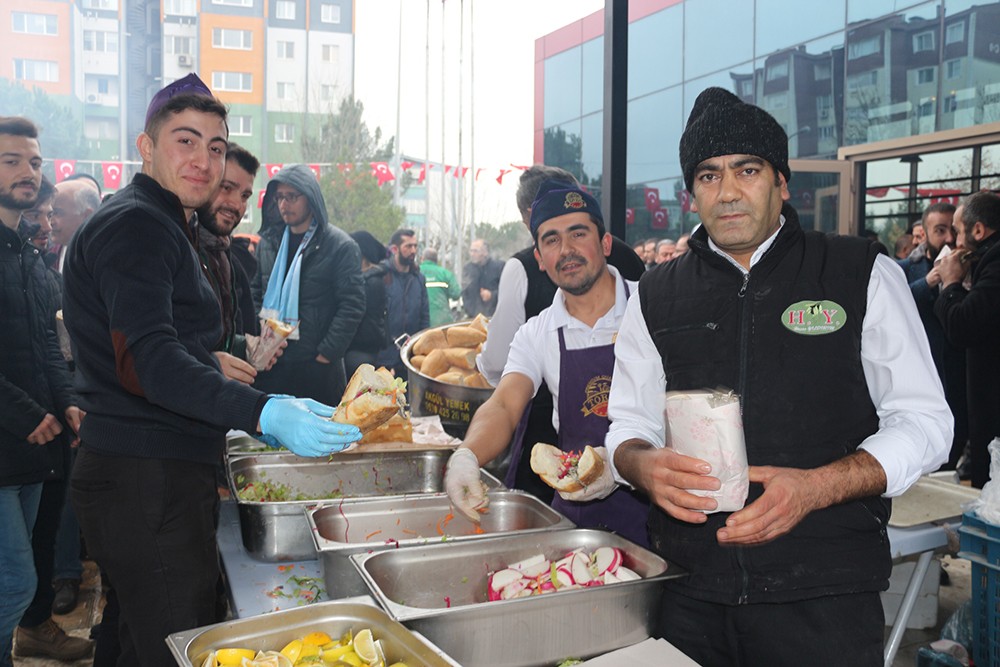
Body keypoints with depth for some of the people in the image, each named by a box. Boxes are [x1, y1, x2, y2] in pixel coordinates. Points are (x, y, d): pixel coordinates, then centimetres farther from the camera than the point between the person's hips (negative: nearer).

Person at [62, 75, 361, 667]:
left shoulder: (167, 228, 21)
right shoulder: (135, 225, -13)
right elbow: (146, 361, -27)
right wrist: (264, 413, -35)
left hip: (168, 478, 10)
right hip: (145, 485, -10)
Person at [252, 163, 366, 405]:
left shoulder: (340, 246, -5)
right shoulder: (268, 242, 10)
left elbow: (352, 305, -8)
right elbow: (255, 295, 15)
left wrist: (327, 353, -13)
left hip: (317, 366, -4)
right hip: (270, 364, 4)